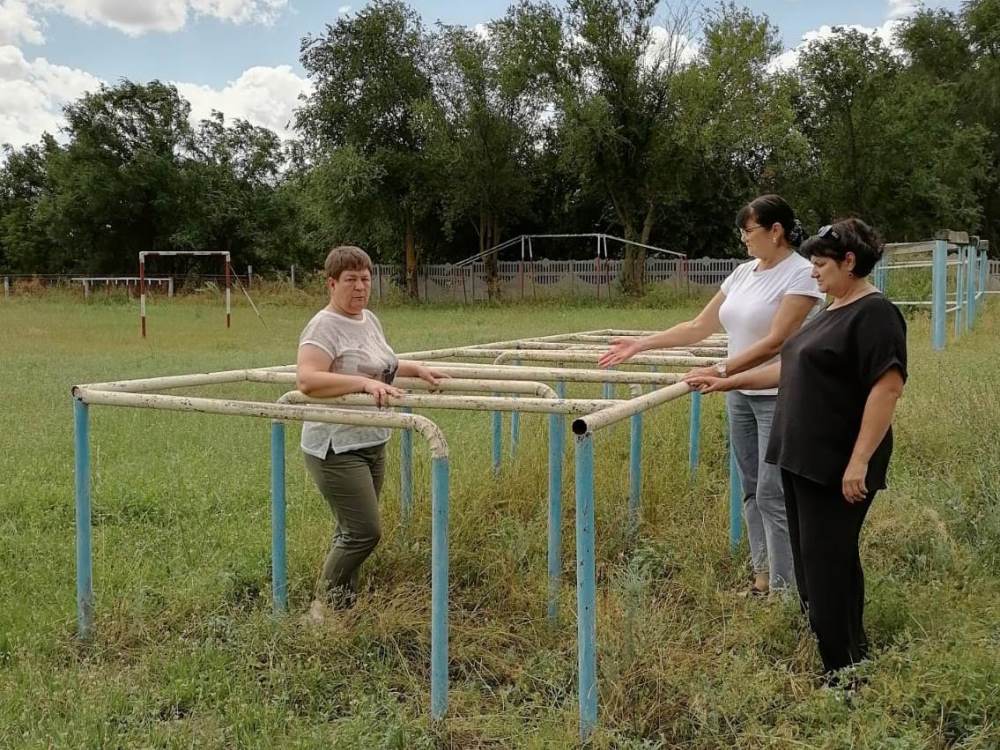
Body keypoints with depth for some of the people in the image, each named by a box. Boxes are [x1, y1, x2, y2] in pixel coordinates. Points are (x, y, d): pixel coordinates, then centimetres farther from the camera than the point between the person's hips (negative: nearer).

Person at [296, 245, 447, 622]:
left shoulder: (370, 320, 13)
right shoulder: (324, 326, -15)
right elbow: (306, 380, -30)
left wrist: (416, 369, 23)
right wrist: (364, 383, -34)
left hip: (372, 443, 8)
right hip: (337, 449, -8)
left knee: (355, 531, 13)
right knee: (364, 532, -10)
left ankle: (344, 605, 27)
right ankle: (323, 606, 9)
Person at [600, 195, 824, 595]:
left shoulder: (801, 274, -12)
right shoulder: (744, 272, 10)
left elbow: (775, 342, -20)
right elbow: (699, 327, 12)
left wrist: (719, 371, -25)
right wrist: (640, 344, 8)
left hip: (779, 398, -7)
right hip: (740, 395, 7)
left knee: (773, 494, -6)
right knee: (751, 489, 11)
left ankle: (782, 587, 3)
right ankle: (762, 573, 20)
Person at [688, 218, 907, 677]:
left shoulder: (874, 313, -13)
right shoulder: (833, 312, 16)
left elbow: (888, 387, -21)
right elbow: (791, 369, 23)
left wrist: (860, 462, -25)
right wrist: (728, 382, 22)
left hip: (836, 468, -9)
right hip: (802, 460, 9)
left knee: (828, 563, -4)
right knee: (810, 560, 14)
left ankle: (845, 673, 7)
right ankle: (824, 647, 26)